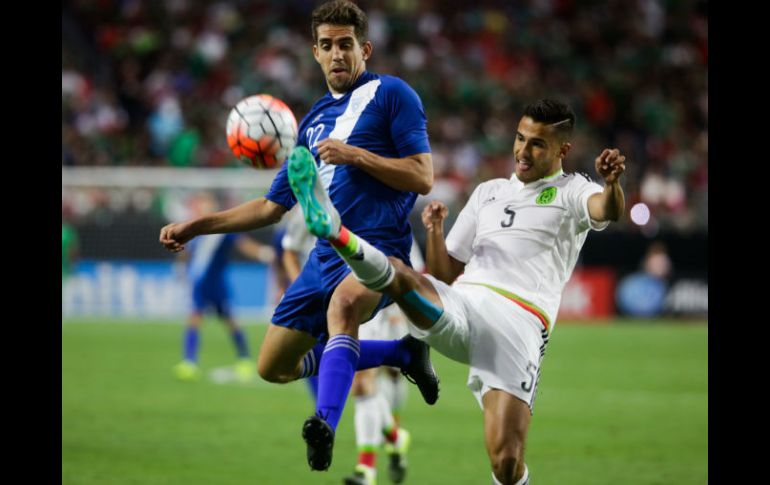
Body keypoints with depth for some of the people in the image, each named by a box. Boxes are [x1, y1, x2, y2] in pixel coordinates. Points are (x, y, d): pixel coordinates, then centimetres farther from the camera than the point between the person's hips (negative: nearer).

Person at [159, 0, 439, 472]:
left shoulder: (391, 93, 0)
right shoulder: (315, 120, 20)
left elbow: (423, 177, -8)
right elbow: (273, 206, 25)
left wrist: (355, 154, -18)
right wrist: (195, 227, 20)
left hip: (378, 248, -8)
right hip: (327, 252, 8)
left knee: (342, 304, -40)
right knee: (274, 365, 11)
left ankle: (326, 424, -57)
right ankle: (404, 352, 22)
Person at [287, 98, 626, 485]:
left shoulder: (571, 191, 13)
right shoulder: (488, 192, 28)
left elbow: (607, 210, -13)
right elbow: (445, 274, 29)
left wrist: (612, 184, -37)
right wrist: (435, 231, 8)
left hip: (518, 320, -4)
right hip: (461, 305, 4)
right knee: (395, 272, -28)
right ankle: (332, 230, -55)